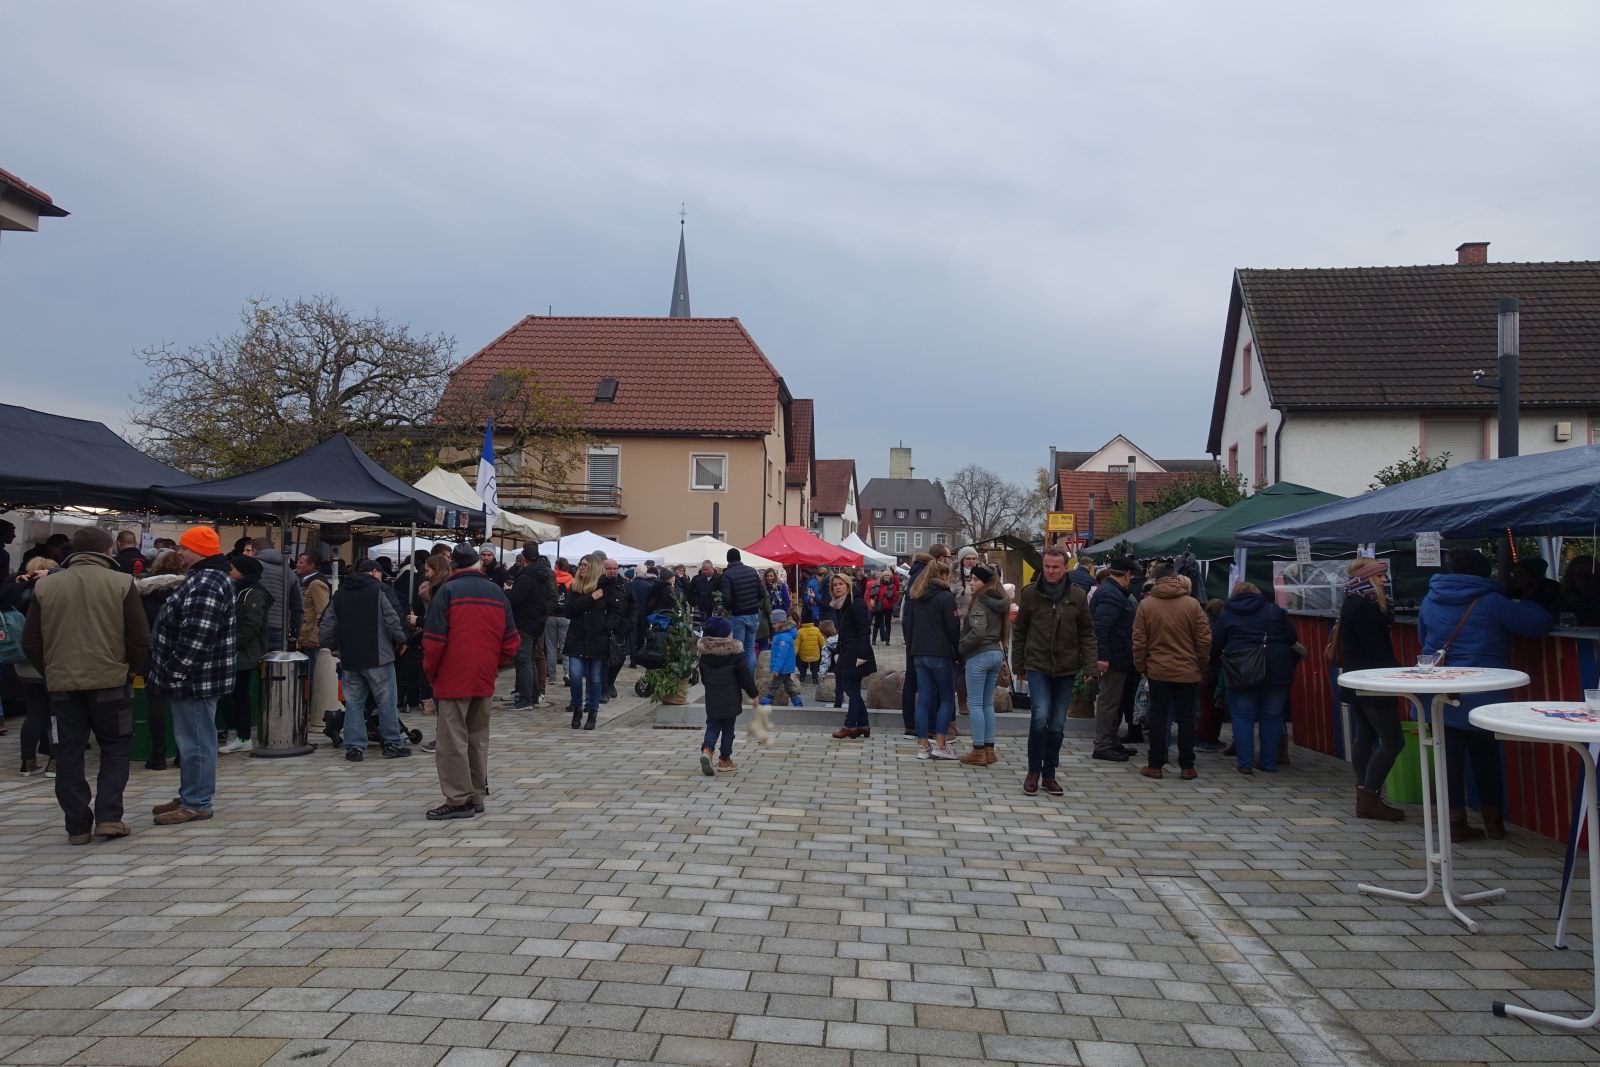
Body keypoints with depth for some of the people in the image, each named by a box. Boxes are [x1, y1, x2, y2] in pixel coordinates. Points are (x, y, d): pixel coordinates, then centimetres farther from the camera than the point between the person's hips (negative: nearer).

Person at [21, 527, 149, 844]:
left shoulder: (45, 587, 4)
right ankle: (108, 817, 1)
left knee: (69, 755, 9)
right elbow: (139, 639, -5)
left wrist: (50, 672, 18)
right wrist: (131, 671, 9)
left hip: (62, 683, 2)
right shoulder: (121, 583, -5)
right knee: (115, 750, 10)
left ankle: (78, 826, 11)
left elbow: (30, 642, 6)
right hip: (110, 680, -2)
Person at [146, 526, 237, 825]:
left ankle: (196, 803, 4)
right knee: (191, 739, 18)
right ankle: (190, 797, 29)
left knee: (195, 740, -3)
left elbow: (196, 639, -28)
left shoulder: (205, 584, -21)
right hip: (194, 677, 11)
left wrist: (174, 674, -20)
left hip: (194, 679, -11)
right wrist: (172, 673, 21)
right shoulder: (202, 578, 16)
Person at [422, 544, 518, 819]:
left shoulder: (447, 591, -8)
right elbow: (511, 641, 7)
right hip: (485, 680, 5)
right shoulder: (497, 592, 7)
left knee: (452, 740, 0)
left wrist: (430, 671, 1)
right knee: (478, 739, 15)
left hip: (453, 679, -5)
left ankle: (459, 799, 0)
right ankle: (477, 795, 20)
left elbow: (434, 639, -12)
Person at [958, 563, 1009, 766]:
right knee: (988, 703, 14)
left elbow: (978, 631, -23)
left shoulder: (980, 602, -14)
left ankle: (979, 751, 0)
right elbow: (1006, 630, 16)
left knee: (975, 703, -1)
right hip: (997, 653, 8)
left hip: (979, 656, -8)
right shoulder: (1000, 603, 11)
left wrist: (961, 647, -10)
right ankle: (989, 749, 17)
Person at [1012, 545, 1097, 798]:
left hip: (1066, 669, 2)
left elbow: (1087, 633, 7)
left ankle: (1049, 774, 21)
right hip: (1037, 666, -2)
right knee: (1041, 715, -16)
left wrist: (1090, 662, -5)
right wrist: (1018, 665, 6)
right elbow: (1019, 631, 7)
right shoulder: (1030, 594, 0)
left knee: (1057, 724, 8)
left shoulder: (1077, 596, 2)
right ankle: (1033, 772, -1)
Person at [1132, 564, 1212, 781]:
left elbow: (1139, 641, -2)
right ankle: (1187, 767, 13)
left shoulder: (1146, 604, -3)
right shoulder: (1192, 604, -4)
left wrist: (1141, 666, 10)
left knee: (1158, 716, 7)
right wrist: (1202, 666, 10)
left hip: (1157, 671, 0)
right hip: (1187, 671, 0)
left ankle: (1155, 765, 10)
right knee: (1186, 718, 8)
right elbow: (1204, 639, -2)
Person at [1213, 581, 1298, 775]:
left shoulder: (1226, 614, 7)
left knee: (1242, 716, 5)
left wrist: (1222, 657, 24)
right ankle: (1269, 761, 14)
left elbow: (1215, 646, 5)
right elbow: (1292, 639, 6)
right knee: (1272, 716, 10)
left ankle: (1244, 762, 3)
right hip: (1277, 671, 2)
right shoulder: (1275, 610, 10)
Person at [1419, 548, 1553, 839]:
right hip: (1481, 696, -2)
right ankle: (1493, 820, 23)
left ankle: (1455, 820, 7)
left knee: (1450, 757, 6)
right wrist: (1524, 605, 16)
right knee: (1485, 757, 13)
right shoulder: (1491, 602, -7)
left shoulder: (1430, 600, 6)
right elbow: (1541, 623, -3)